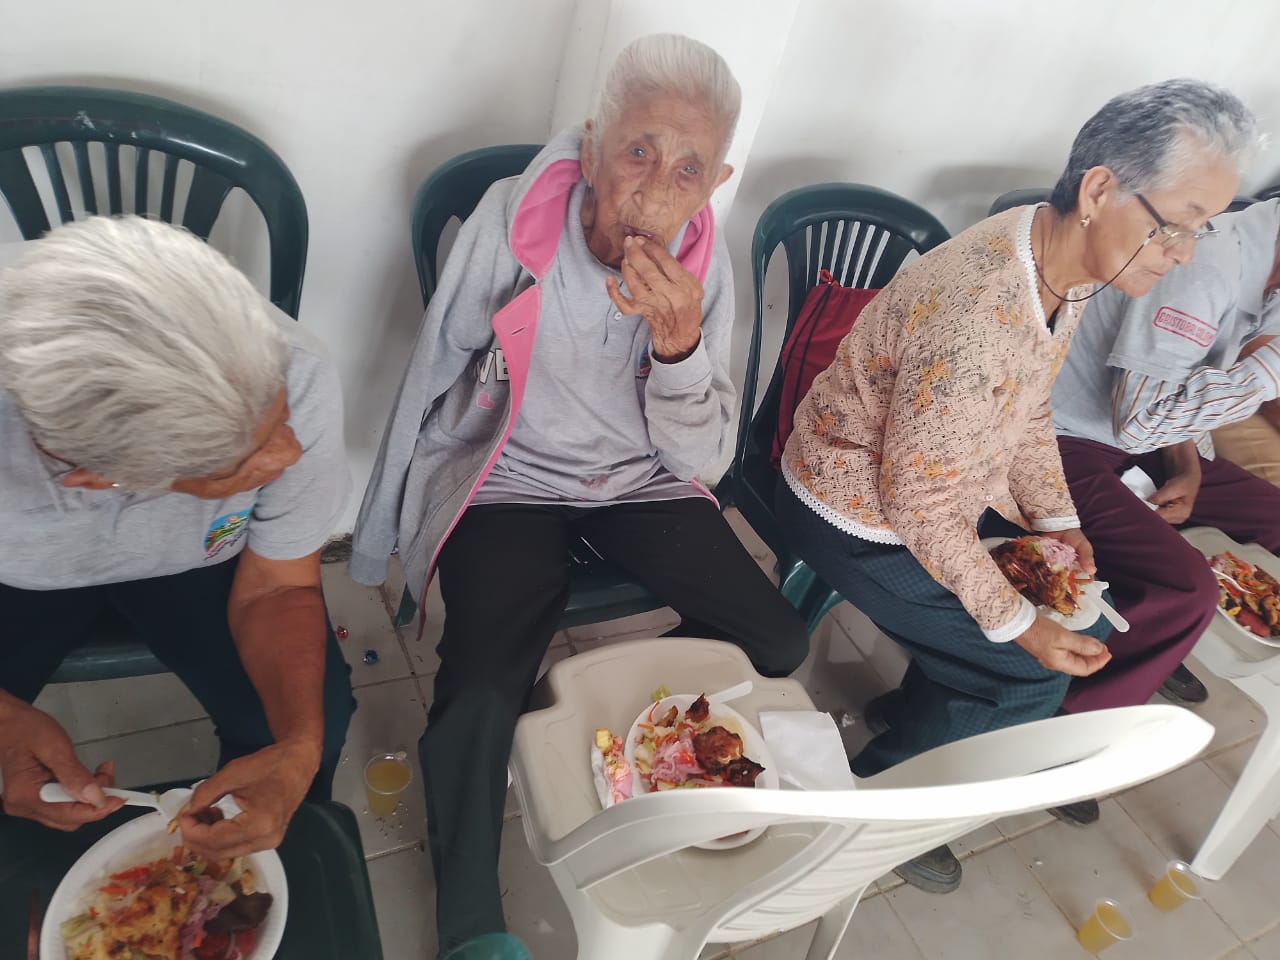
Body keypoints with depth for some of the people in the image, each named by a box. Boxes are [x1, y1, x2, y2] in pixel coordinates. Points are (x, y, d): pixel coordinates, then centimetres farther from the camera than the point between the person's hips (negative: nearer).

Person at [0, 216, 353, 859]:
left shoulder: (296, 380, -36)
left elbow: (277, 589, -20)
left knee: (317, 721, -15)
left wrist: (299, 748, -34)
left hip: (200, 556, 1)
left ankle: (265, 877, 20)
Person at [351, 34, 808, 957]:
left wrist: (677, 341, -30)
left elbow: (698, 453, -9)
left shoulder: (705, 264, -10)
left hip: (639, 481, 4)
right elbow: (431, 378, -7)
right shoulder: (512, 220, -19)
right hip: (507, 481, -3)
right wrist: (378, 531, 3)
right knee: (480, 701, -23)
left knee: (779, 644, -4)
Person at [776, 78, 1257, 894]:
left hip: (940, 489, 9)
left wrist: (1056, 520, 0)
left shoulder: (1068, 267, -5)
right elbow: (920, 503, -27)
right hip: (861, 515, -8)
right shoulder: (980, 312, -35)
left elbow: (1029, 413, 10)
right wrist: (1018, 624, -19)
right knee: (1034, 674, -1)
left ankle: (919, 706, 32)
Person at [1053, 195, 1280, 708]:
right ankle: (1062, 706, -4)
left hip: (1138, 437, 10)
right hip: (1068, 445, -10)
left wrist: (1188, 469, 0)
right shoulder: (1205, 267, -25)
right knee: (1187, 590, -24)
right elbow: (1140, 417, -28)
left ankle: (1151, 650, 22)